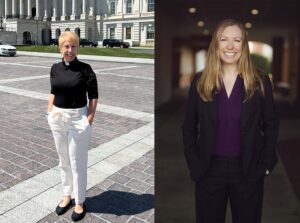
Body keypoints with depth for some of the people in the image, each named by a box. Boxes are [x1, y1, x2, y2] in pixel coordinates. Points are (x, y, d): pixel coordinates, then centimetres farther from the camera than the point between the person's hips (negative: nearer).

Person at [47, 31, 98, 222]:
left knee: (78, 162, 5)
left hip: (78, 119, -4)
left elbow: (93, 96, -8)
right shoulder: (55, 68, 3)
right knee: (64, 160, 17)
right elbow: (53, 92, 14)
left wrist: (89, 120, -12)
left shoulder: (85, 69, -10)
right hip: (58, 119, 5)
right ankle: (67, 195, 34)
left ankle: (80, 202, 21)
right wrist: (50, 114, 9)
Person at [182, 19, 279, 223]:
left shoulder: (260, 82, -2)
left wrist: (266, 163, -3)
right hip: (209, 170, 1)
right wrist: (194, 163, -3)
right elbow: (189, 126, 3)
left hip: (248, 170, 0)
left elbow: (271, 125, 3)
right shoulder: (200, 82, -2)